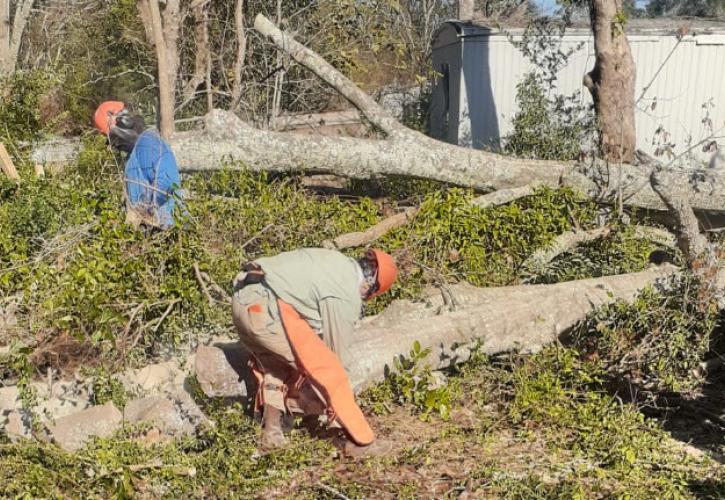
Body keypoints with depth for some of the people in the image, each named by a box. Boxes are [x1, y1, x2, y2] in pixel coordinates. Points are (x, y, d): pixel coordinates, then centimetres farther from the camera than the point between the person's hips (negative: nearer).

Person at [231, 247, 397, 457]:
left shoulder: (338, 260, 19)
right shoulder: (348, 298, -3)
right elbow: (336, 349, 7)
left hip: (242, 299, 9)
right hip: (266, 308, -9)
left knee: (273, 367, 29)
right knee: (327, 369, -2)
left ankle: (271, 432, 23)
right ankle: (360, 440, 4)